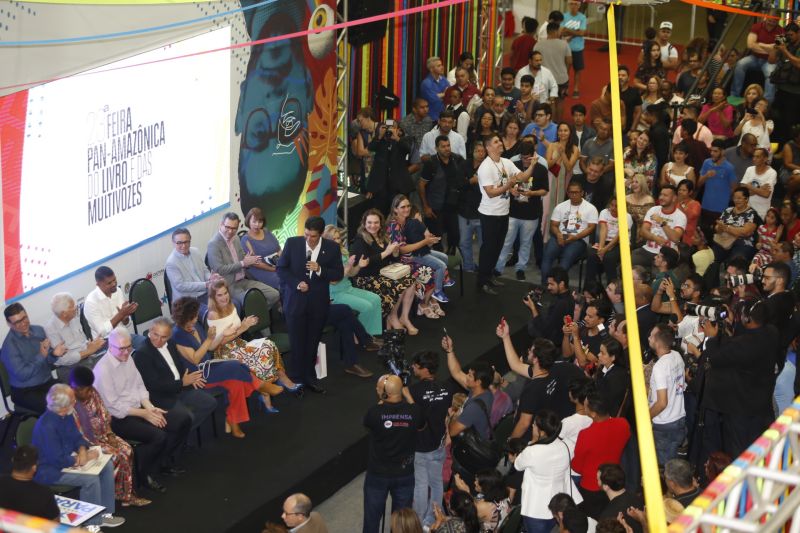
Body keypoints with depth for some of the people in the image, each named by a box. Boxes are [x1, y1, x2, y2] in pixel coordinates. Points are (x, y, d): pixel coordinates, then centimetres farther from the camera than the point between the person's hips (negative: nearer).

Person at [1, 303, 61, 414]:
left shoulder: (39, 330, 2)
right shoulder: (10, 345, -17)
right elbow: (22, 375, -20)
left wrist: (54, 354, -11)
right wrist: (41, 356, -24)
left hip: (48, 382, 6)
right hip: (24, 391, -6)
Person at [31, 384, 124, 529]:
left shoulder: (67, 416, -4)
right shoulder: (47, 427, -31)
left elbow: (77, 437, 9)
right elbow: (58, 460, -30)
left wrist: (82, 451, -14)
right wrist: (86, 458, -18)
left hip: (65, 458, 10)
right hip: (49, 470, -10)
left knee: (107, 465, 3)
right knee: (90, 478, -26)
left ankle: (105, 513, 6)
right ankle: (93, 523, -10)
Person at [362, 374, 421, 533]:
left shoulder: (375, 412, -23)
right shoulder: (413, 411, -17)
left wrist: (381, 402, 0)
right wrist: (407, 395, 9)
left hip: (377, 474, -1)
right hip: (404, 474, 2)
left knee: (372, 518, 17)